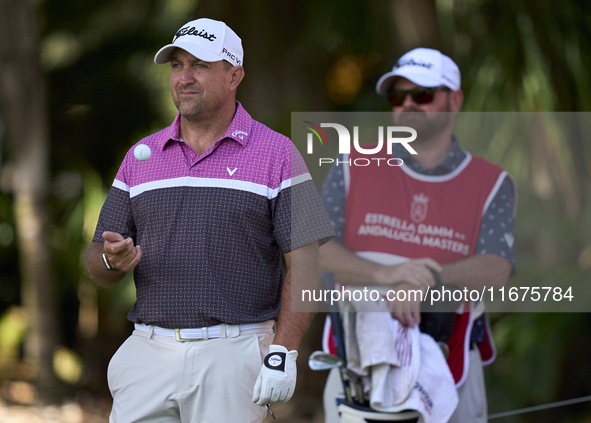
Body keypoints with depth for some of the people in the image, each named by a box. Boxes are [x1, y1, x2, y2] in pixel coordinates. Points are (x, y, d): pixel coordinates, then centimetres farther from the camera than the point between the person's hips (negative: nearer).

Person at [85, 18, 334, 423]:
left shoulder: (277, 154, 1)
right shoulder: (141, 156, 13)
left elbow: (304, 264, -4)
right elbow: (98, 265, 13)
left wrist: (283, 353, -13)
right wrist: (113, 260, -11)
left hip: (234, 355, -4)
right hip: (149, 353, 4)